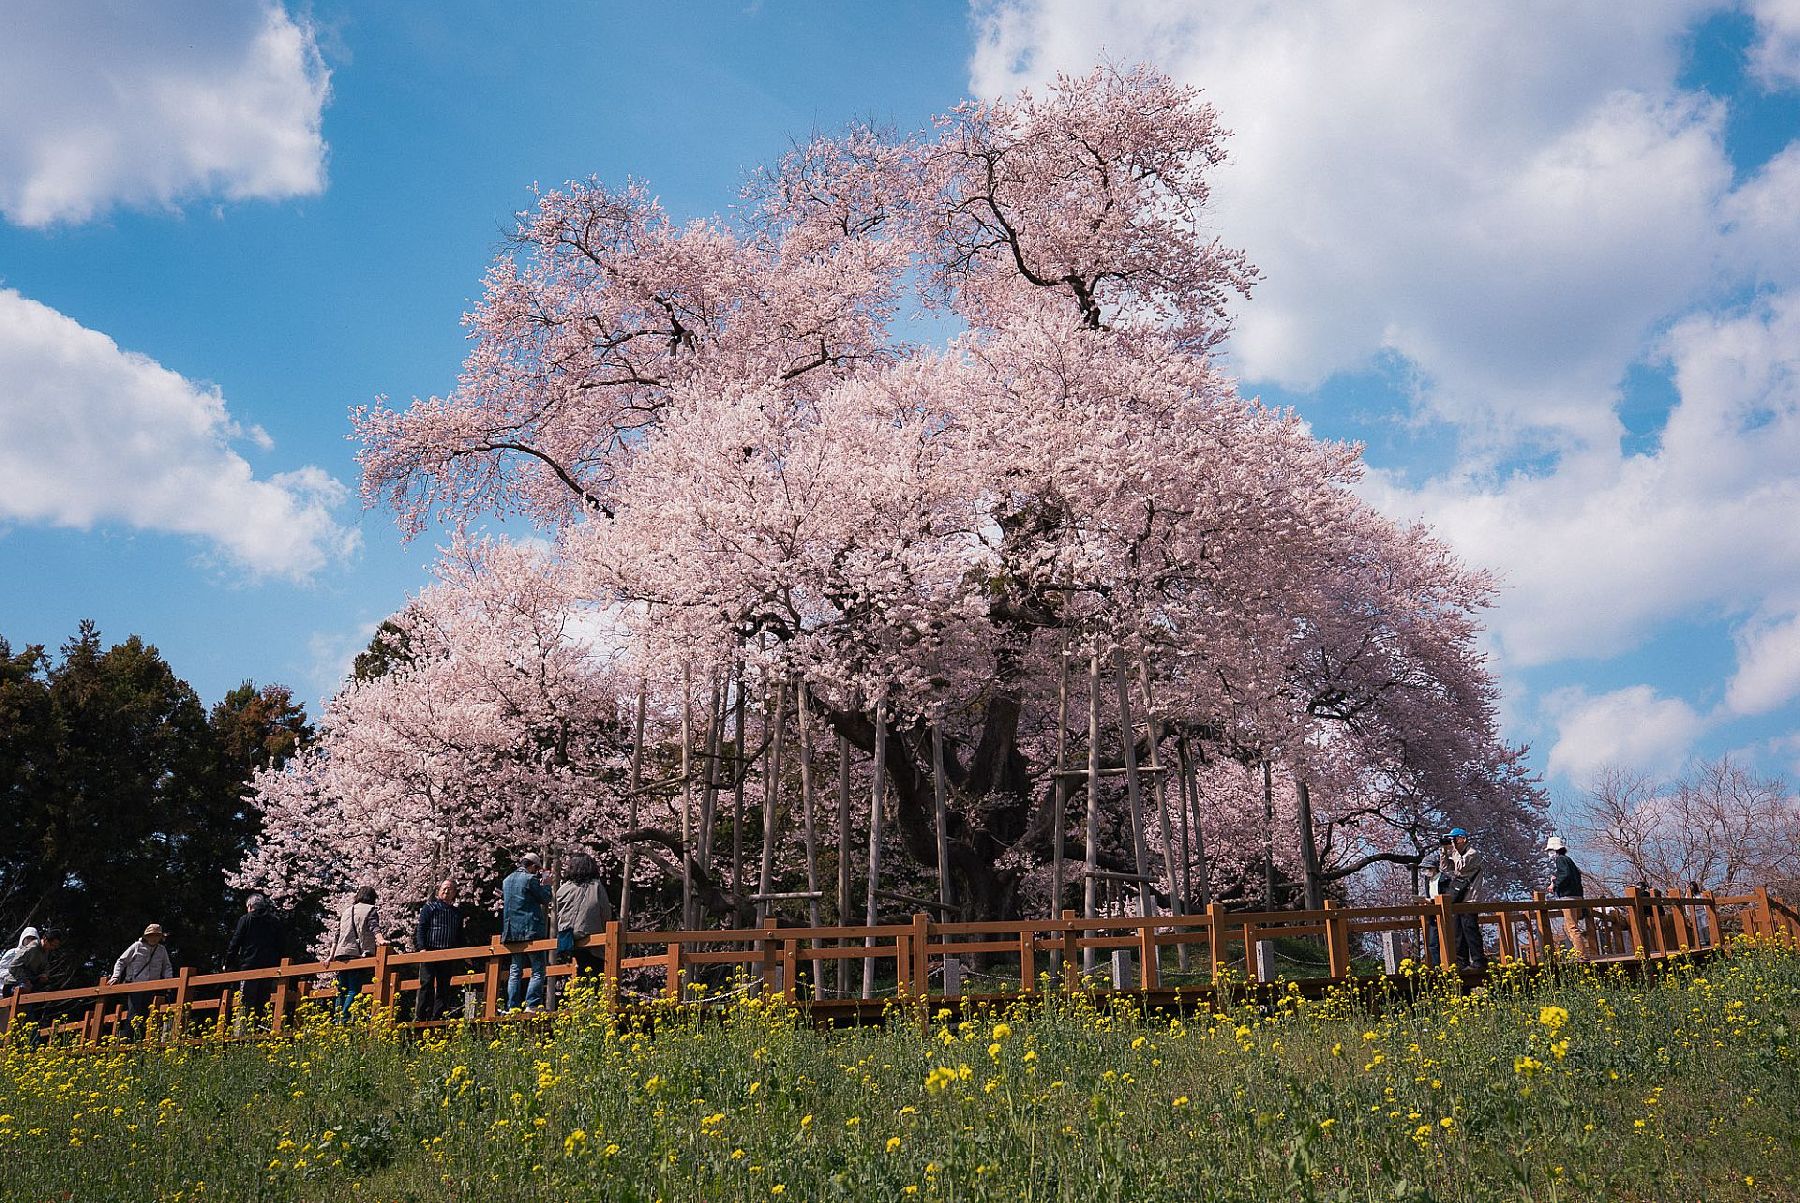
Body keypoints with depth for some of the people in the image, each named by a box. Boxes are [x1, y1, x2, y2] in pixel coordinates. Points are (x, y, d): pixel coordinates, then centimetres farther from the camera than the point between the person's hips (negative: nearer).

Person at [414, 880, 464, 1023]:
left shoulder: (457, 913, 19)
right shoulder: (429, 907, 7)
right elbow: (420, 929, -1)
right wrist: (422, 947, -12)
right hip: (430, 952, -4)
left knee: (444, 987, 3)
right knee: (426, 984, -8)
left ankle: (437, 1017, 7)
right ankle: (420, 1017, -5)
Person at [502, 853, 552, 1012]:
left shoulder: (507, 880, 13)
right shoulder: (530, 879, -10)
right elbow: (545, 899, -5)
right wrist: (546, 885, 13)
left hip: (512, 932, 7)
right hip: (531, 930, -7)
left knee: (515, 971, 11)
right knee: (538, 970, -3)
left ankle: (512, 1007, 7)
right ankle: (532, 1004, -11)